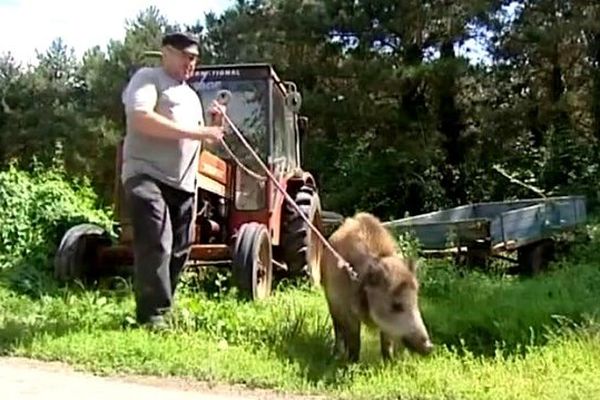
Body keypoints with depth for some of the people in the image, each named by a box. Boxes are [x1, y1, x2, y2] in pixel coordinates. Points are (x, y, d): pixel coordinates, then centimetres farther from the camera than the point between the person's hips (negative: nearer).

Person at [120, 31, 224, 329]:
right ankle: (152, 314, -10)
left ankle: (163, 307, 21)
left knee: (179, 249, 9)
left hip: (183, 182, 8)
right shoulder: (147, 78, 0)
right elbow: (141, 119, -19)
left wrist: (213, 125, 9)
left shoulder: (191, 95, 25)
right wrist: (195, 131, -20)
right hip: (147, 175, -8)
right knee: (156, 245, -17)